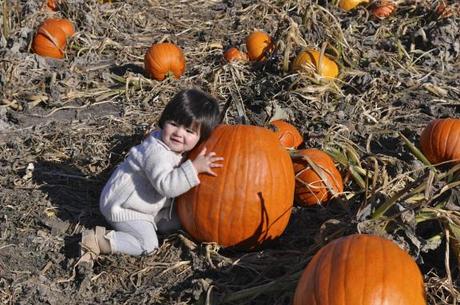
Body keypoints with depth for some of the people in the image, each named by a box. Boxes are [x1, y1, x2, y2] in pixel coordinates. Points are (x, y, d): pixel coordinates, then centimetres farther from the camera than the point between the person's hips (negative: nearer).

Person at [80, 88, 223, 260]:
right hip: (123, 206, -9)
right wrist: (194, 168, -45)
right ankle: (95, 241, -11)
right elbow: (166, 184, -42)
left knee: (176, 222, 11)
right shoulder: (156, 152, -33)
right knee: (147, 244, -17)